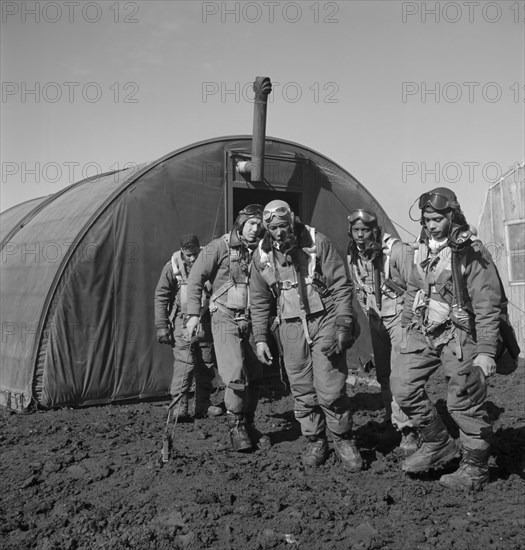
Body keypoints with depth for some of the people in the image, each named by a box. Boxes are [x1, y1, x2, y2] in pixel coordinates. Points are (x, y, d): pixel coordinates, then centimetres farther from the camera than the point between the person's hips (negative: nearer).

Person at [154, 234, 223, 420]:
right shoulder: (172, 267, -7)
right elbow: (160, 297, -3)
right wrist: (162, 326, -7)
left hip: (205, 322, 3)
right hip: (183, 322, -3)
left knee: (207, 364, 7)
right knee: (184, 363, -12)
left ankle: (203, 405, 18)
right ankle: (180, 406, -7)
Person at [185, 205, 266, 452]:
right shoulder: (219, 247, -5)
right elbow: (195, 279, -4)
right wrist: (194, 314, -8)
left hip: (251, 320, 5)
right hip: (226, 318, -5)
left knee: (253, 376, 7)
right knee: (235, 376, -13)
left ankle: (248, 424, 24)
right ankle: (236, 428, 1)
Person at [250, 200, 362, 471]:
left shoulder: (317, 243, -7)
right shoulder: (262, 256, 3)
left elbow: (341, 286, -7)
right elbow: (259, 302, 12)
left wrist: (343, 326, -12)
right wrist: (260, 338, 7)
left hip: (324, 320, -3)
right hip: (291, 327, 3)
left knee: (330, 390, -7)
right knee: (302, 392, 6)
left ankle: (343, 440, 14)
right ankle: (315, 441, 25)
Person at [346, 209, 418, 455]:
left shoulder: (397, 250, -19)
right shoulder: (353, 257, 3)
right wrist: (370, 317, 17)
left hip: (401, 316, -7)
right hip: (376, 319, 7)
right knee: (383, 375, 11)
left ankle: (408, 431, -8)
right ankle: (395, 422, 24)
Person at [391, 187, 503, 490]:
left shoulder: (472, 253, -12)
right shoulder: (423, 251, 9)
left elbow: (487, 306, -14)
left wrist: (486, 351, -18)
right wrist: (406, 329, 19)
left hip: (458, 335, -6)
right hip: (423, 333, 7)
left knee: (465, 403, -1)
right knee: (404, 387, 1)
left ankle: (475, 469, 18)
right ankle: (439, 445, 19)